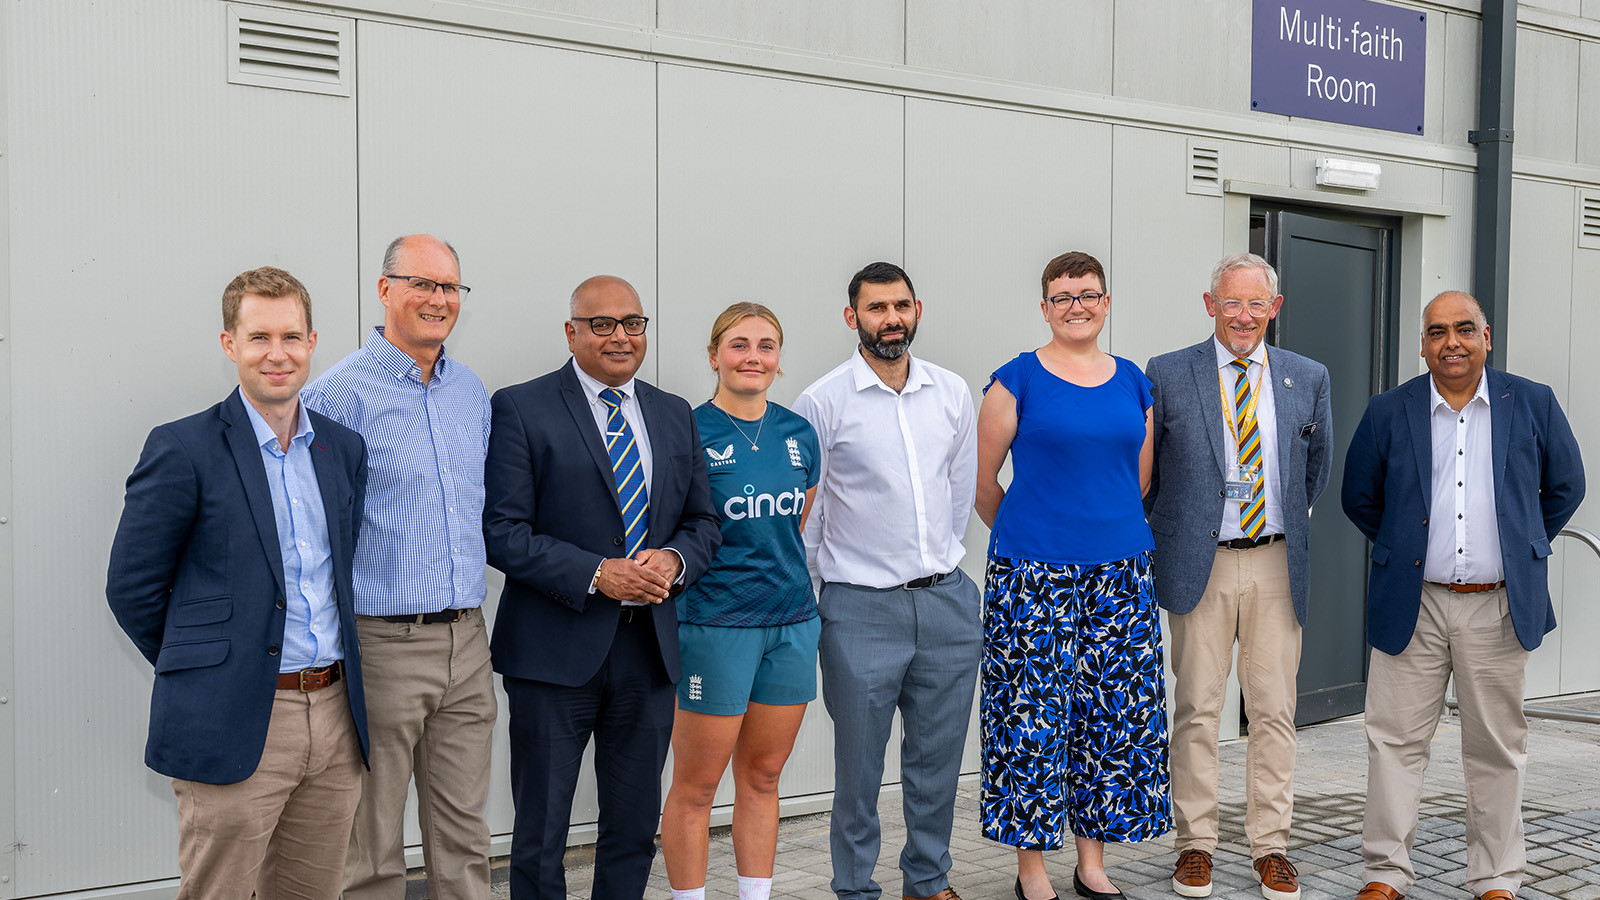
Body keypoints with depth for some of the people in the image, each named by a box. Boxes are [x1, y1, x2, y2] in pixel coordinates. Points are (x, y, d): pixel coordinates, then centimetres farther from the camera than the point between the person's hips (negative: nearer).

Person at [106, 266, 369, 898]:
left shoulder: (345, 448, 10)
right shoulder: (183, 449, -7)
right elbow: (131, 588, -3)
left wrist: (328, 684, 12)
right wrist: (198, 668, 3)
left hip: (336, 720, 5)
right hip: (235, 727, -5)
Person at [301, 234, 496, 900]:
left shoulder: (473, 392, 12)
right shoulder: (339, 392, -9)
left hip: (465, 641, 6)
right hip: (382, 644, -5)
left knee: (463, 831, 13)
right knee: (372, 844, 6)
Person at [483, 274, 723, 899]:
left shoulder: (675, 415, 11)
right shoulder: (521, 408, -5)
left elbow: (703, 521, 14)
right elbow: (501, 532, -11)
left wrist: (674, 559, -8)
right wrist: (595, 574, -19)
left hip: (650, 650, 5)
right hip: (555, 650, -4)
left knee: (636, 827, 15)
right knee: (540, 833, 7)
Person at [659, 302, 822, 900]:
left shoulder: (800, 435, 8)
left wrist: (777, 573, 13)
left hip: (793, 621, 5)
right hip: (714, 623, -5)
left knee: (762, 777, 15)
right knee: (695, 785, 4)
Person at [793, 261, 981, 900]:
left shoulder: (952, 393, 6)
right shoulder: (823, 403, -7)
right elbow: (802, 511, 0)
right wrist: (814, 587, 4)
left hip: (947, 600, 4)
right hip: (861, 608, -4)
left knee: (938, 754, 13)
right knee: (859, 762, 5)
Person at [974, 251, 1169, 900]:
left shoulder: (1133, 382, 12)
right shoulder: (1018, 380, -2)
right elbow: (981, 481, 3)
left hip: (1119, 574, 5)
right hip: (1033, 577, -4)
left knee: (1112, 712, 6)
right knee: (1033, 716, -3)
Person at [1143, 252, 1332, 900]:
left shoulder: (1308, 379, 7)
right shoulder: (1167, 374, 0)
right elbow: (1143, 467, 8)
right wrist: (1166, 533, 6)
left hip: (1277, 563, 2)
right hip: (1199, 563, -2)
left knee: (1275, 712, 5)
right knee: (1197, 711, 3)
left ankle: (1270, 845, 17)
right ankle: (1195, 844, 15)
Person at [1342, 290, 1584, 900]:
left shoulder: (1533, 405, 3)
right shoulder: (1388, 412, 2)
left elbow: (1565, 488, 14)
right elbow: (1358, 498, 13)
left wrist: (1522, 547, 13)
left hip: (1500, 608, 0)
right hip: (1412, 607, 0)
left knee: (1496, 748, 9)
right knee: (1395, 741, 2)